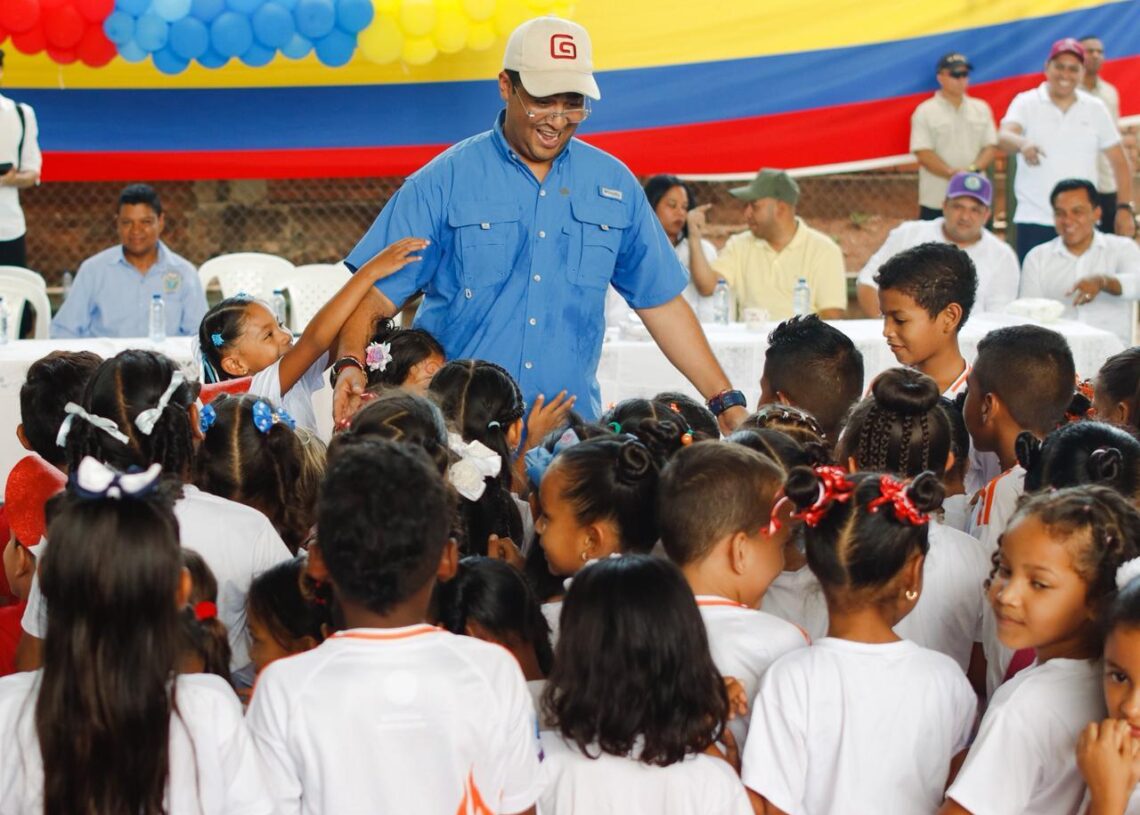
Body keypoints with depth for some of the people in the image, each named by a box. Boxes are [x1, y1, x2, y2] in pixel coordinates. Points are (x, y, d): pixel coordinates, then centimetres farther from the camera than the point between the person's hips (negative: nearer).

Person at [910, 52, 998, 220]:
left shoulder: (981, 109, 11)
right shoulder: (925, 112, -2)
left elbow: (991, 147, 7)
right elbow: (923, 153, -10)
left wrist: (973, 169, -13)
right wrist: (952, 173, -21)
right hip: (936, 202, -4)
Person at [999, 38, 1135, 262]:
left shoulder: (1096, 109, 9)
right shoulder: (1026, 103, 1)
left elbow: (1119, 162, 11)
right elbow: (1004, 136, -18)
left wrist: (1125, 208, 1)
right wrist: (1023, 144, -41)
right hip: (1034, 221, -2)